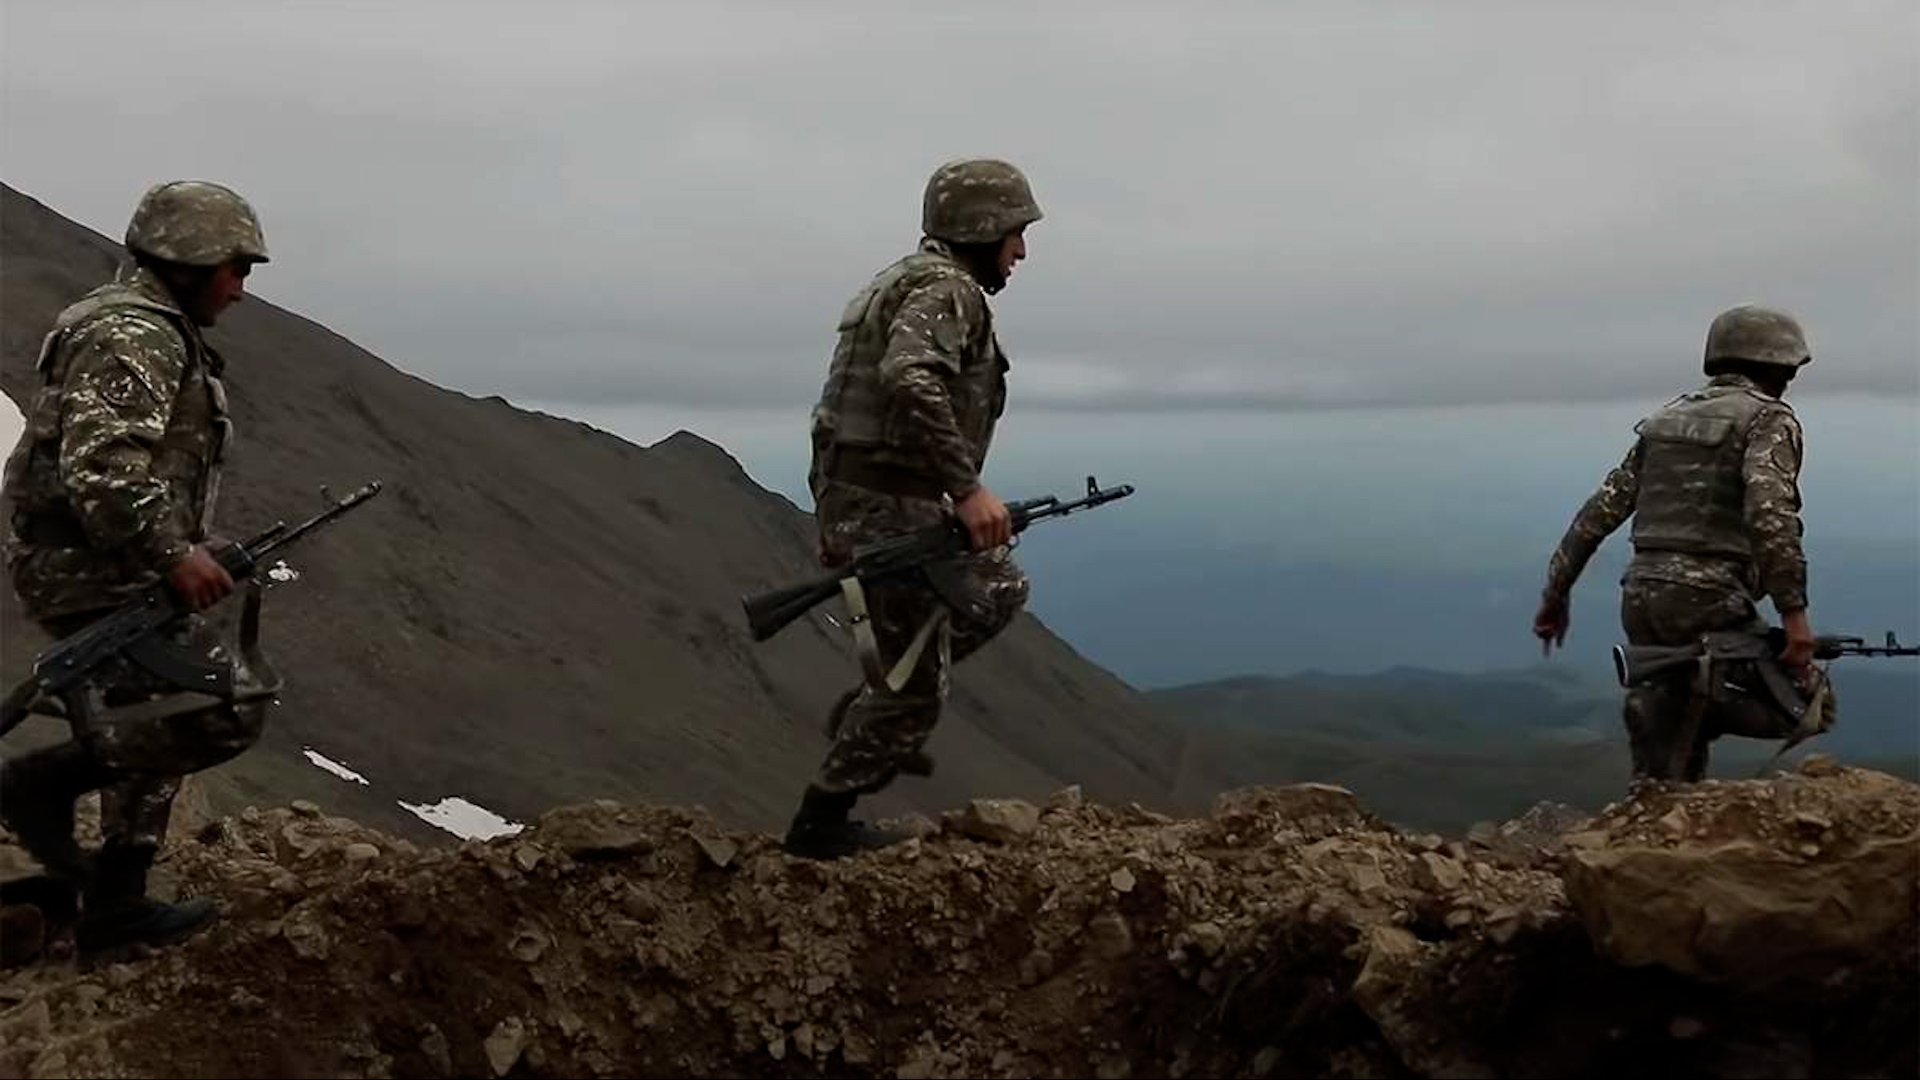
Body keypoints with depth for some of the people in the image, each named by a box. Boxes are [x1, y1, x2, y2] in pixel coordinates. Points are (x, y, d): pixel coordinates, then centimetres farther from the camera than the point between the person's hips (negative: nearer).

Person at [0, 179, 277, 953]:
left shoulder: (153, 333, 19)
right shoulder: (132, 336, -15)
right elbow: (100, 467, -27)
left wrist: (183, 548, 20)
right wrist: (174, 553, -25)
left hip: (112, 575, 11)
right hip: (99, 579, -11)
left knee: (151, 738, 16)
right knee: (229, 709, -16)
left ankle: (112, 905, 22)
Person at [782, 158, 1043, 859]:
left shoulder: (908, 281, 19)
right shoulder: (947, 289, -14)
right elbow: (912, 381, -33)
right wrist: (967, 488, -33)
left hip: (853, 502, 10)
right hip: (889, 511, -10)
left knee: (1000, 591, 23)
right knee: (913, 690, 0)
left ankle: (866, 713, 20)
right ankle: (821, 822, 11)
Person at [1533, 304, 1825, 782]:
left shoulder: (1668, 418, 20)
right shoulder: (1768, 418, 0)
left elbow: (1601, 510, 16)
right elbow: (1770, 513, -19)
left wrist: (1556, 592, 20)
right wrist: (1794, 611, -20)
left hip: (1640, 599, 7)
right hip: (1706, 600, -7)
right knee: (1806, 700, 6)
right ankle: (1698, 702, -15)